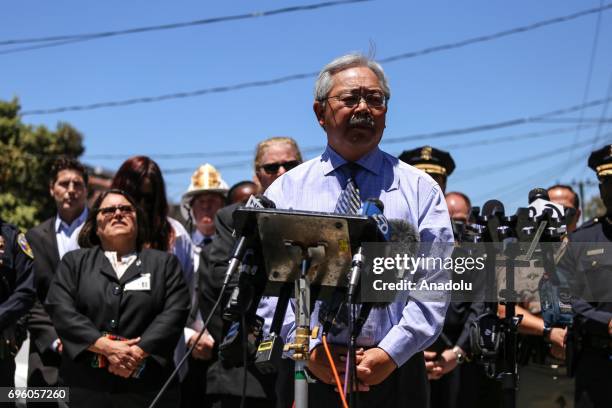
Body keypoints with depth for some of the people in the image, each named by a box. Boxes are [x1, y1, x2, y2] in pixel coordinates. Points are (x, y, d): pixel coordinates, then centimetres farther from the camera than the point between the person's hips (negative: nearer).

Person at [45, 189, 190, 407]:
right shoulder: (74, 262, 13)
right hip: (86, 386, 1)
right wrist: (105, 347, -13)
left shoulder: (165, 262, 11)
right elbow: (60, 309, -1)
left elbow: (175, 312, -2)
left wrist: (138, 352, -15)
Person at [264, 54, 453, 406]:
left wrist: (390, 354, -13)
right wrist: (308, 350, -12)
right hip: (308, 369, 0)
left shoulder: (420, 189, 6)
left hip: (396, 369, 0)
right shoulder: (287, 190, 7)